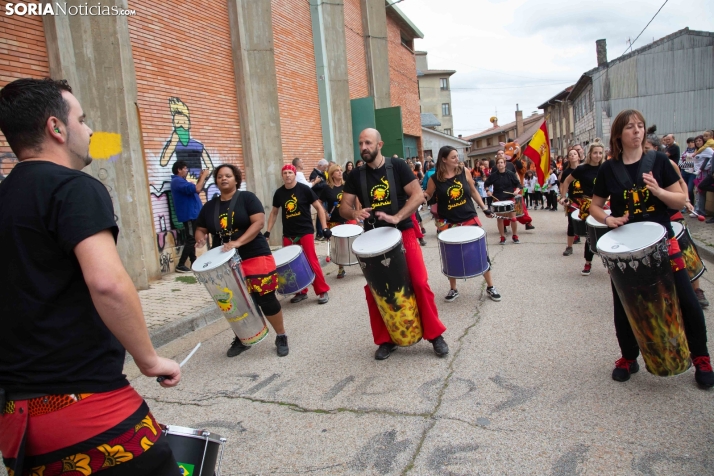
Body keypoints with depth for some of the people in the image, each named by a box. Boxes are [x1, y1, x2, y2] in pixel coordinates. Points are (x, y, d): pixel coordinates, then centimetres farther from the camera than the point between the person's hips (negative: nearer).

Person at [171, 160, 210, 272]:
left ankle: (194, 262, 22)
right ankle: (180, 265, -6)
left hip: (191, 214, 11)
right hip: (189, 215, -11)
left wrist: (201, 178, 8)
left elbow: (193, 190, 19)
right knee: (191, 240, -9)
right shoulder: (178, 181, -16)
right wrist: (203, 176, -14)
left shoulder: (180, 181, 18)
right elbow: (196, 189, -26)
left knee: (191, 240, 14)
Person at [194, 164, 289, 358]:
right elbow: (200, 229, 17)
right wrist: (200, 238, -9)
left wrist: (238, 242, -25)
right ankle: (241, 339, 31)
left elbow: (259, 222, -15)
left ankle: (281, 337, 13)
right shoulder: (210, 206, 10)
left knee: (266, 299, -4)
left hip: (255, 257, -4)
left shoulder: (247, 198, -4)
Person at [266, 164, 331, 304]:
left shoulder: (304, 189, -8)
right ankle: (301, 291, 22)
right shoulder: (279, 193, 4)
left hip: (306, 232, -4)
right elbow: (274, 212, 16)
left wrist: (324, 228, -12)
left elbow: (319, 208, -5)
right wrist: (268, 231, 8)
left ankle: (323, 291, 6)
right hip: (288, 234, 5)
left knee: (311, 262, -6)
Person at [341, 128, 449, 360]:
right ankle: (385, 340, 19)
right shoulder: (356, 175, 3)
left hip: (403, 234, -3)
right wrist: (355, 213, -21)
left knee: (419, 283, -6)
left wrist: (396, 217, -25)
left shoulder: (397, 166, -5)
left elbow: (418, 195, -12)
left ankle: (435, 335, 11)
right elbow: (343, 207, 3)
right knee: (374, 290, 3)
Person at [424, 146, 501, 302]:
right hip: (448, 223, -1)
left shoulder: (464, 171, -4)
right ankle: (453, 289, 25)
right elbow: (427, 194, 5)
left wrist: (484, 207, 7)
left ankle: (490, 287, 19)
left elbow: (473, 191, 9)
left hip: (469, 219, 1)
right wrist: (422, 195, -18)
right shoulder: (435, 179, -9)